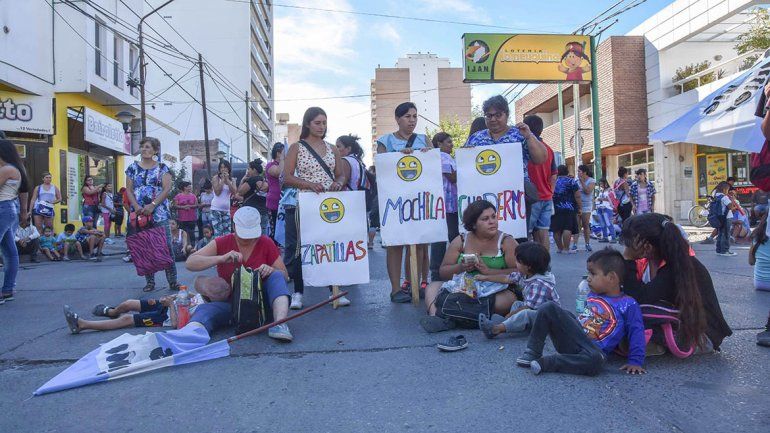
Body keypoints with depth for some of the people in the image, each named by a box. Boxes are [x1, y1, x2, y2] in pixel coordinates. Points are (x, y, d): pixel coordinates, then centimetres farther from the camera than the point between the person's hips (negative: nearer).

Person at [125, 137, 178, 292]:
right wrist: (136, 206, -10)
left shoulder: (162, 168, 5)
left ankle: (172, 281, -1)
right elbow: (129, 190, 7)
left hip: (159, 213, -3)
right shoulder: (133, 167, 12)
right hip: (139, 214, 3)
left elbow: (167, 189, -5)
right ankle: (150, 282, 14)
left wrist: (152, 205, -16)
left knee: (166, 246, -7)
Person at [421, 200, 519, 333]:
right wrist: (460, 268, -10)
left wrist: (488, 271, -19)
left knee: (509, 298, -35)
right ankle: (435, 315, -40)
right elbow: (442, 272, 10)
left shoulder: (507, 242, 3)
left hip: (495, 291, -3)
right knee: (432, 287, -11)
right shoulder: (460, 241, 10)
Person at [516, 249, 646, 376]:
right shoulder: (592, 295, 16)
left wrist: (635, 361, -9)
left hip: (593, 348, -5)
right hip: (570, 337, 5)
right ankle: (533, 352, -12)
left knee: (596, 360, -42)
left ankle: (545, 363, -31)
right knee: (550, 308, -13)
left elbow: (636, 332, -5)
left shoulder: (629, 305, -3)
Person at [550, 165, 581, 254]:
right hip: (569, 208, -4)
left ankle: (559, 248, 15)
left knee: (556, 229, 8)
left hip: (555, 208, 4)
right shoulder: (571, 181, -1)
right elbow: (577, 196, -6)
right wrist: (580, 207, 1)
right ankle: (566, 249, -9)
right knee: (568, 228, -6)